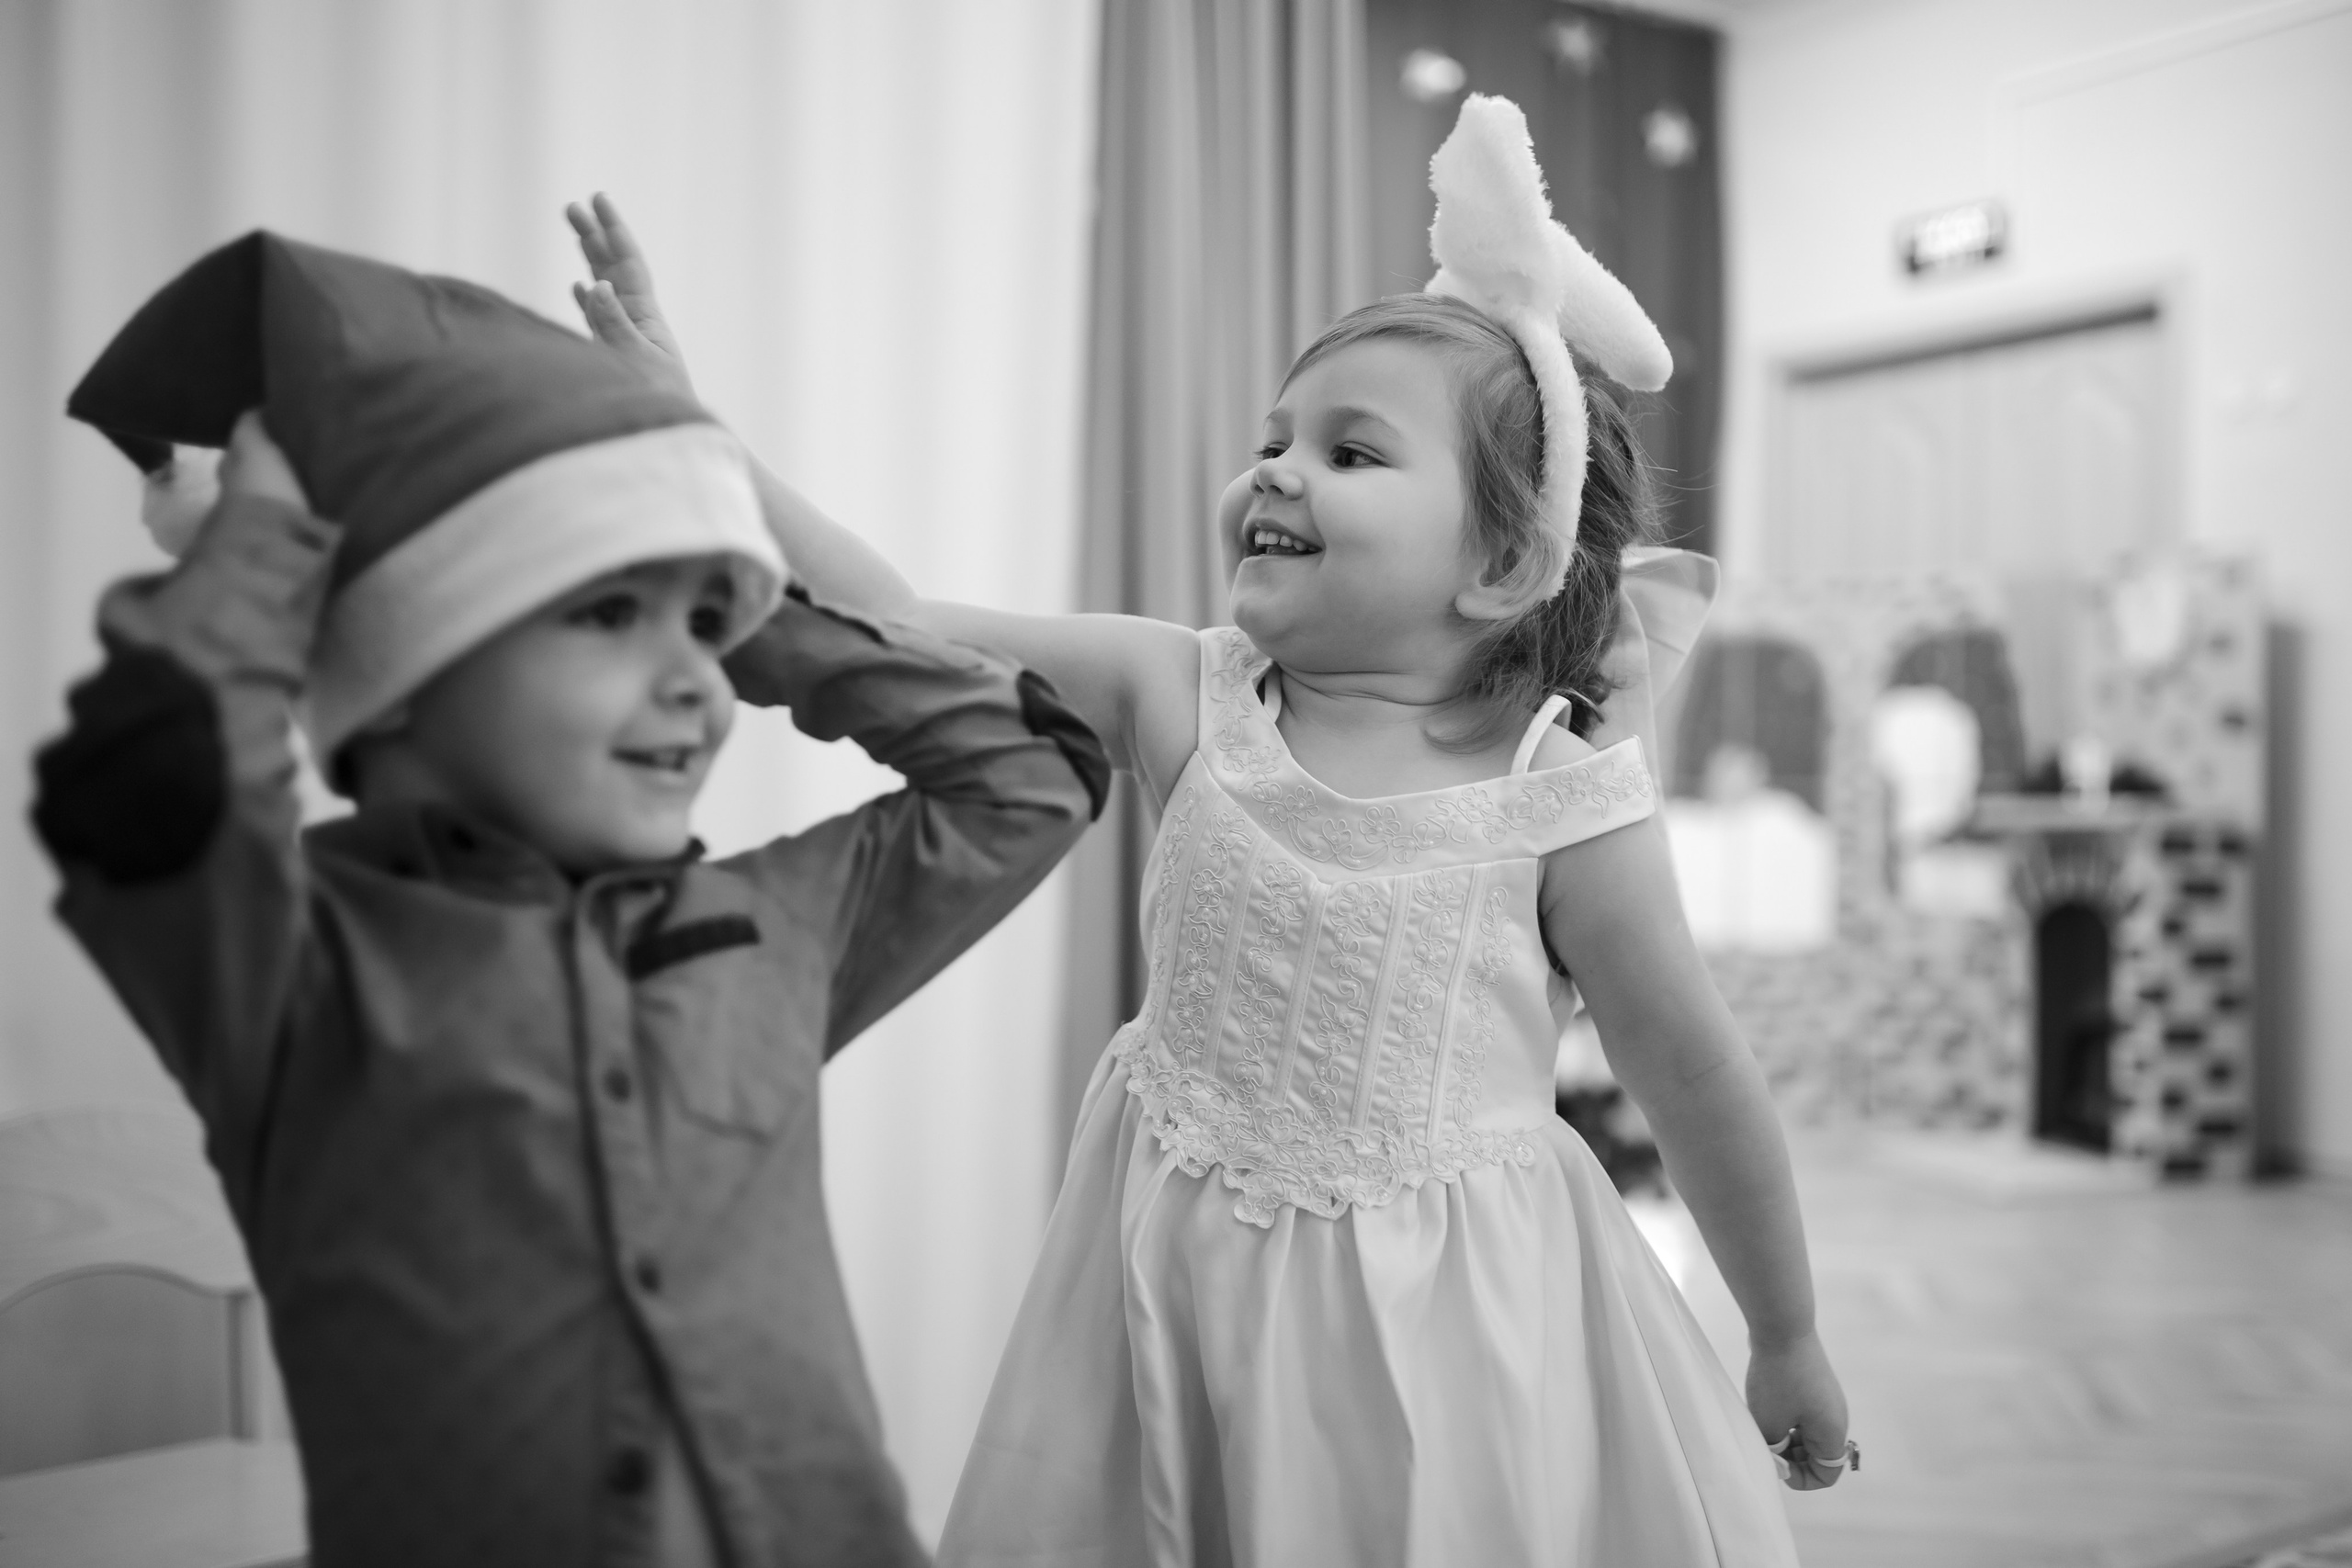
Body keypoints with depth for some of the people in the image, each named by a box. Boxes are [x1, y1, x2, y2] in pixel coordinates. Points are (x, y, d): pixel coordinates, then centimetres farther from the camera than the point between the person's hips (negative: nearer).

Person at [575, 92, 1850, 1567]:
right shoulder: (1188, 701, -5)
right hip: (1181, 1296, 3)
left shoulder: (1563, 800, -14)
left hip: (1451, 1331, -3)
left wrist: (1793, 1349, 8)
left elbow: (1701, 1083, -4)